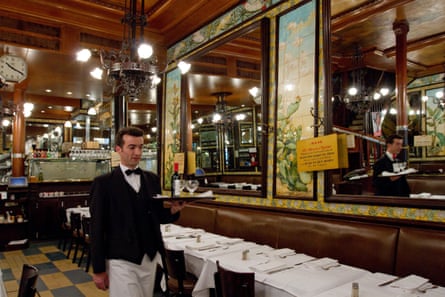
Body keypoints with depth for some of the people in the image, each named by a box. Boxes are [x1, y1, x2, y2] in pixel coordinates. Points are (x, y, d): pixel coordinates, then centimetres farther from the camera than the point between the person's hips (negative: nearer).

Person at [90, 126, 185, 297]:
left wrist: (173, 211, -11)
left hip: (150, 258, 5)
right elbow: (97, 228, -6)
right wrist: (98, 269, -5)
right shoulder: (103, 183, -7)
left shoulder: (152, 179, 6)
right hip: (121, 261, -4)